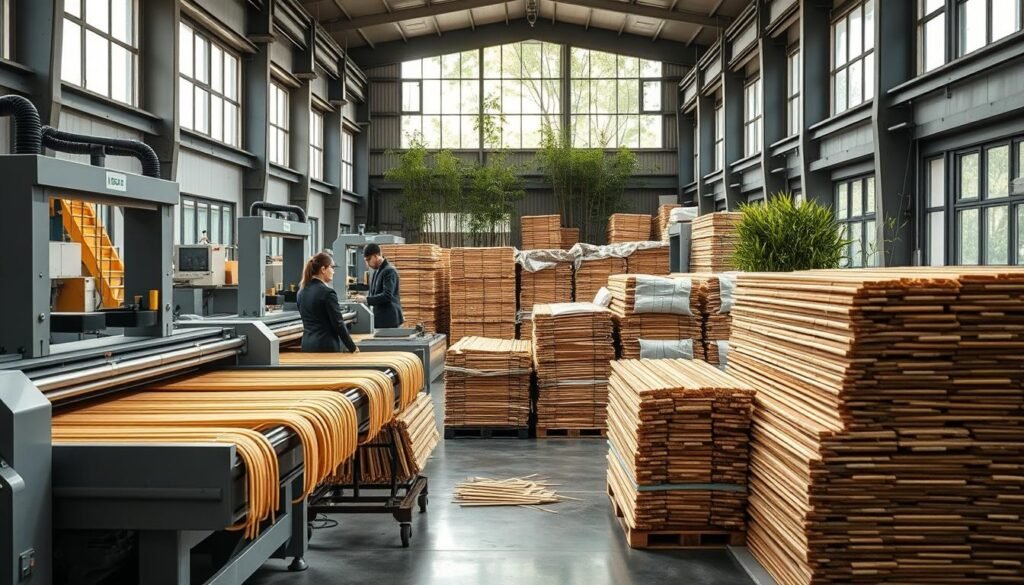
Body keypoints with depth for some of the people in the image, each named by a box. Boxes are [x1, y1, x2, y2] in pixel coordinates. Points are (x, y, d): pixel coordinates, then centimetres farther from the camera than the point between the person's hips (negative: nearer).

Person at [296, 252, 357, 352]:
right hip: (326, 345, -7)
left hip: (307, 344, 7)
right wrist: (352, 347, -5)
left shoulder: (302, 292, 9)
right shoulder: (327, 292, -13)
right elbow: (338, 323, -13)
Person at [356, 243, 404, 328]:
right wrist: (365, 297, 4)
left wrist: (366, 299, -22)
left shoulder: (389, 271, -14)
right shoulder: (377, 271, 15)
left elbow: (387, 295, -22)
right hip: (380, 319, 9)